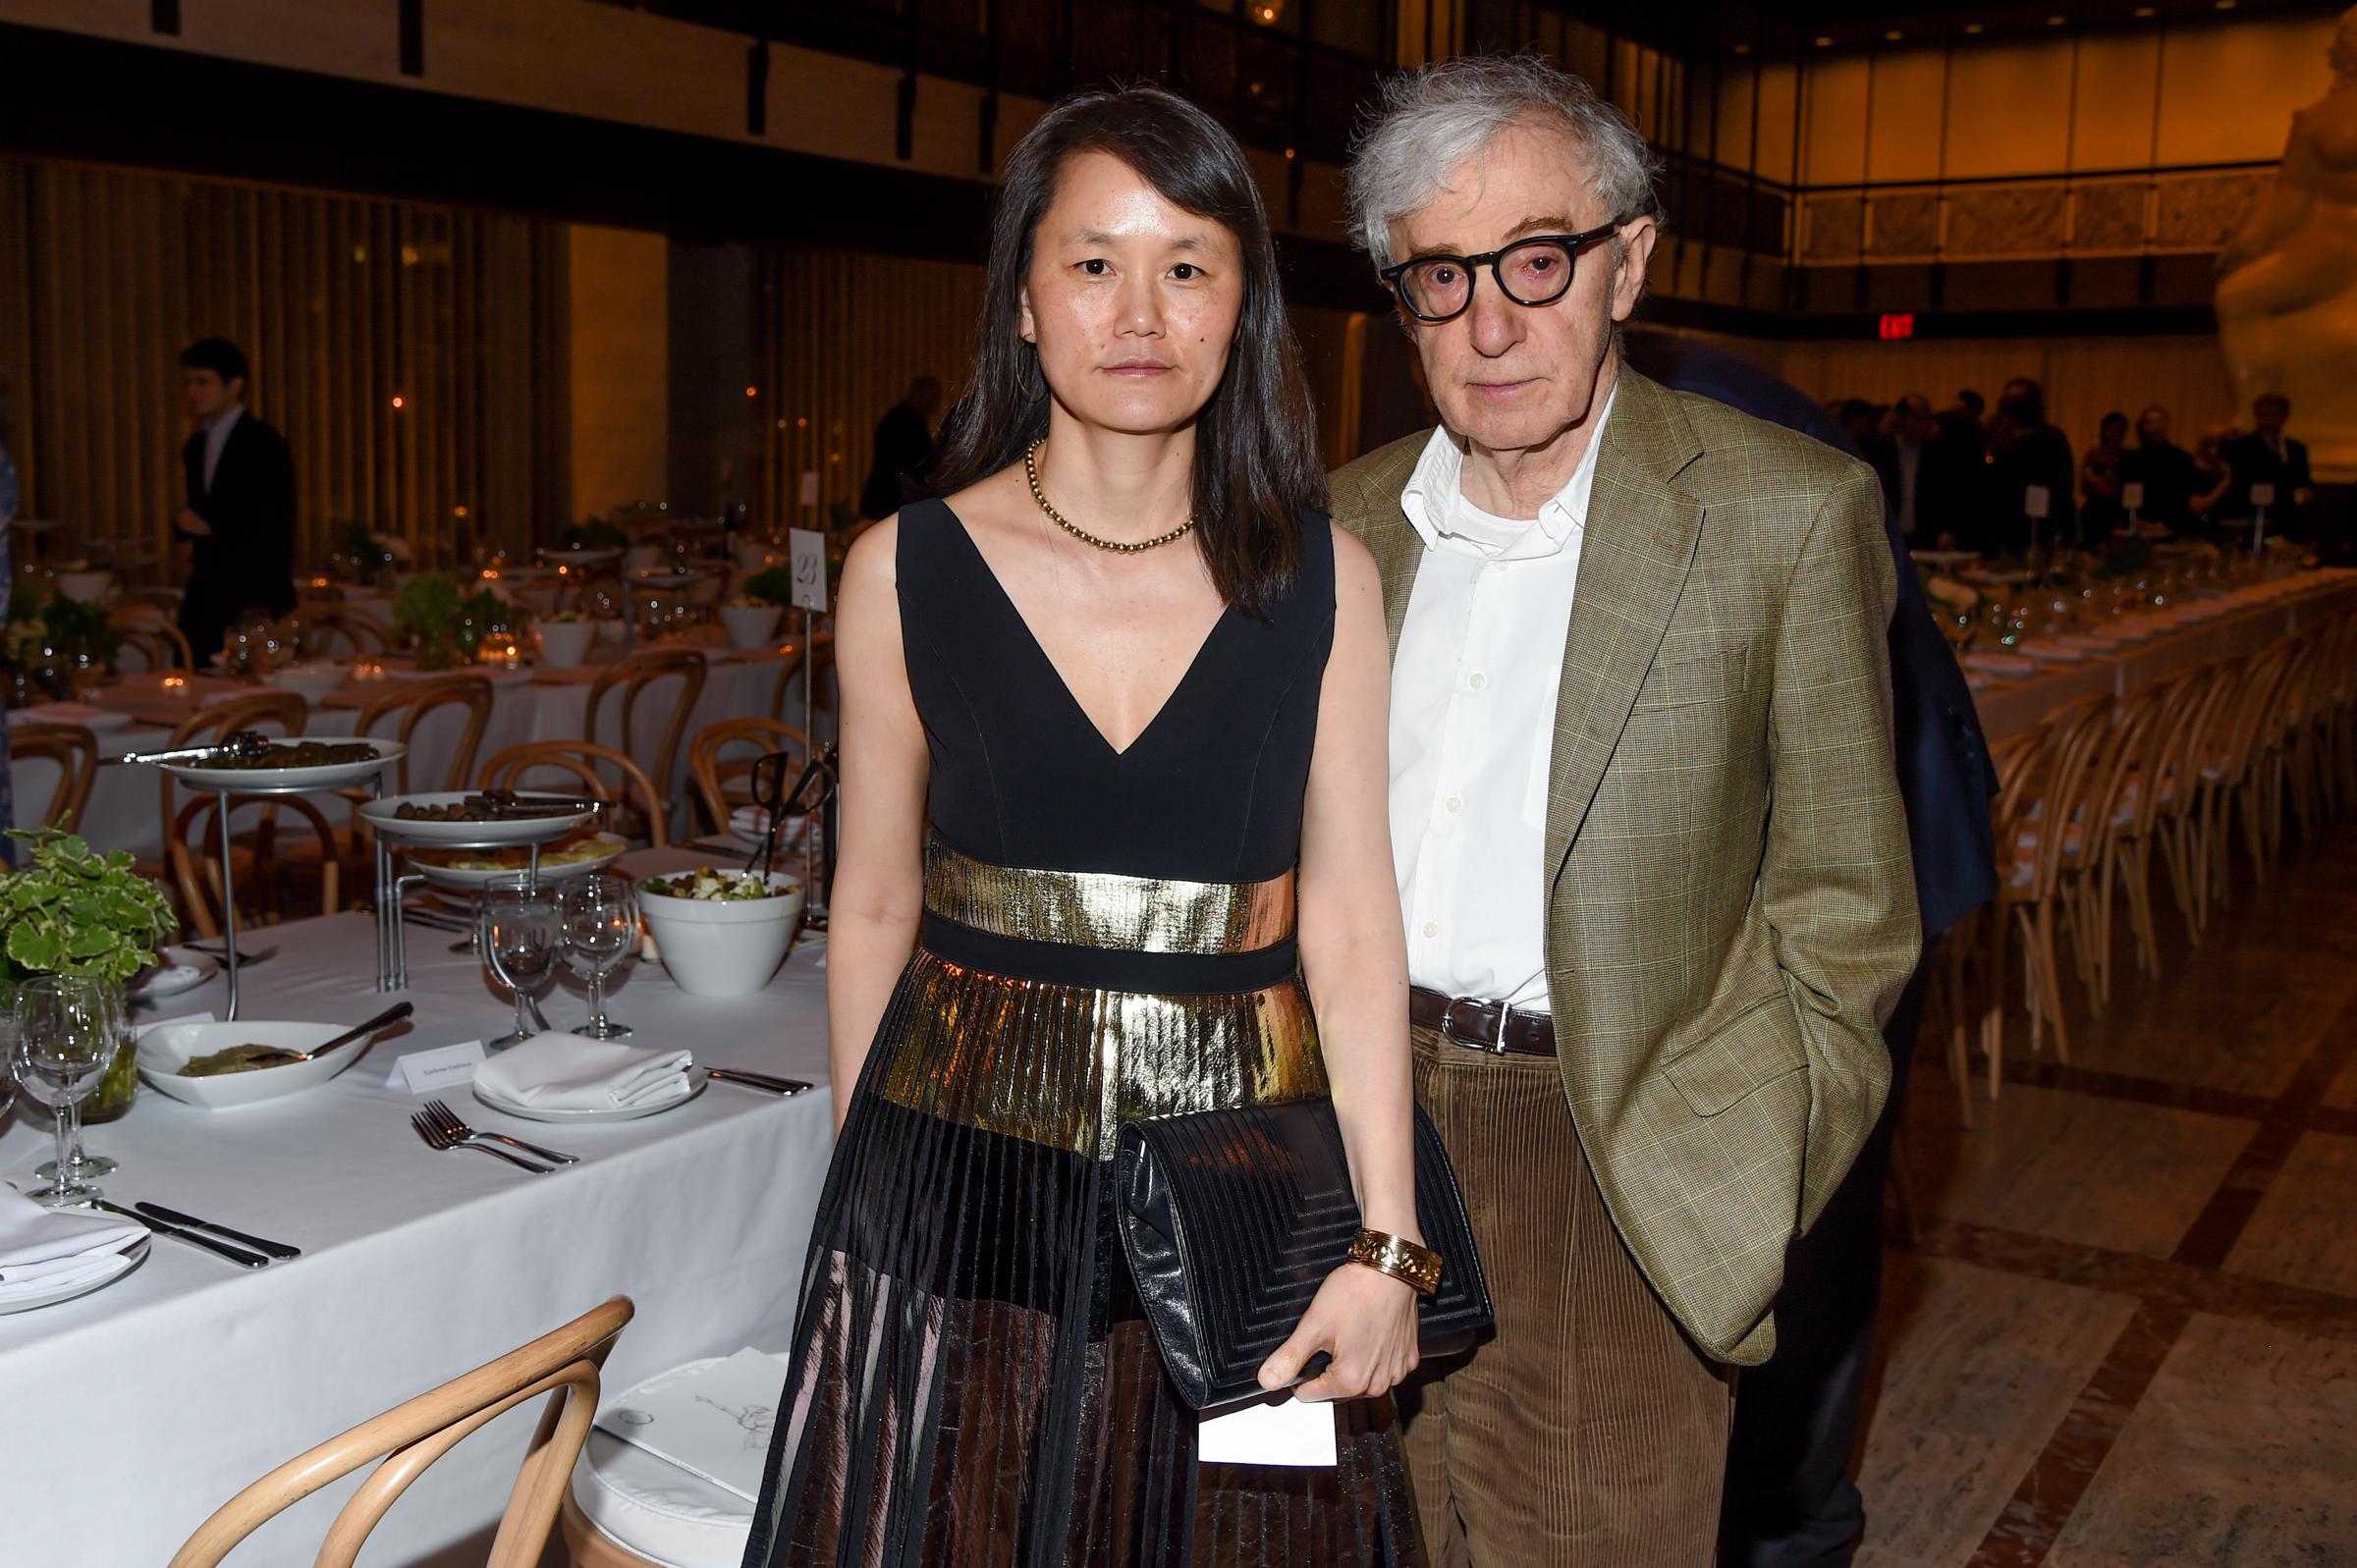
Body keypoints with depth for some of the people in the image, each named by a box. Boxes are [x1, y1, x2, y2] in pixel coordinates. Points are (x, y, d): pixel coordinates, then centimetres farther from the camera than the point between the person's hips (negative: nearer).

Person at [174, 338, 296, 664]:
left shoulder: (265, 444, -7)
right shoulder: (196, 447, 17)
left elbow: (276, 529, -10)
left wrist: (209, 527, -15)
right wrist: (183, 524, 0)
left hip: (255, 601, -7)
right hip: (205, 600, 7)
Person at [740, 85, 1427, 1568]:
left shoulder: (1322, 576, -2)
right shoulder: (908, 569, -3)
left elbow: (1352, 922, -4)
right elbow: (874, 911, 5)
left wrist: (1384, 1235, -9)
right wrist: (859, 1186, 10)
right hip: (962, 1194, 0)